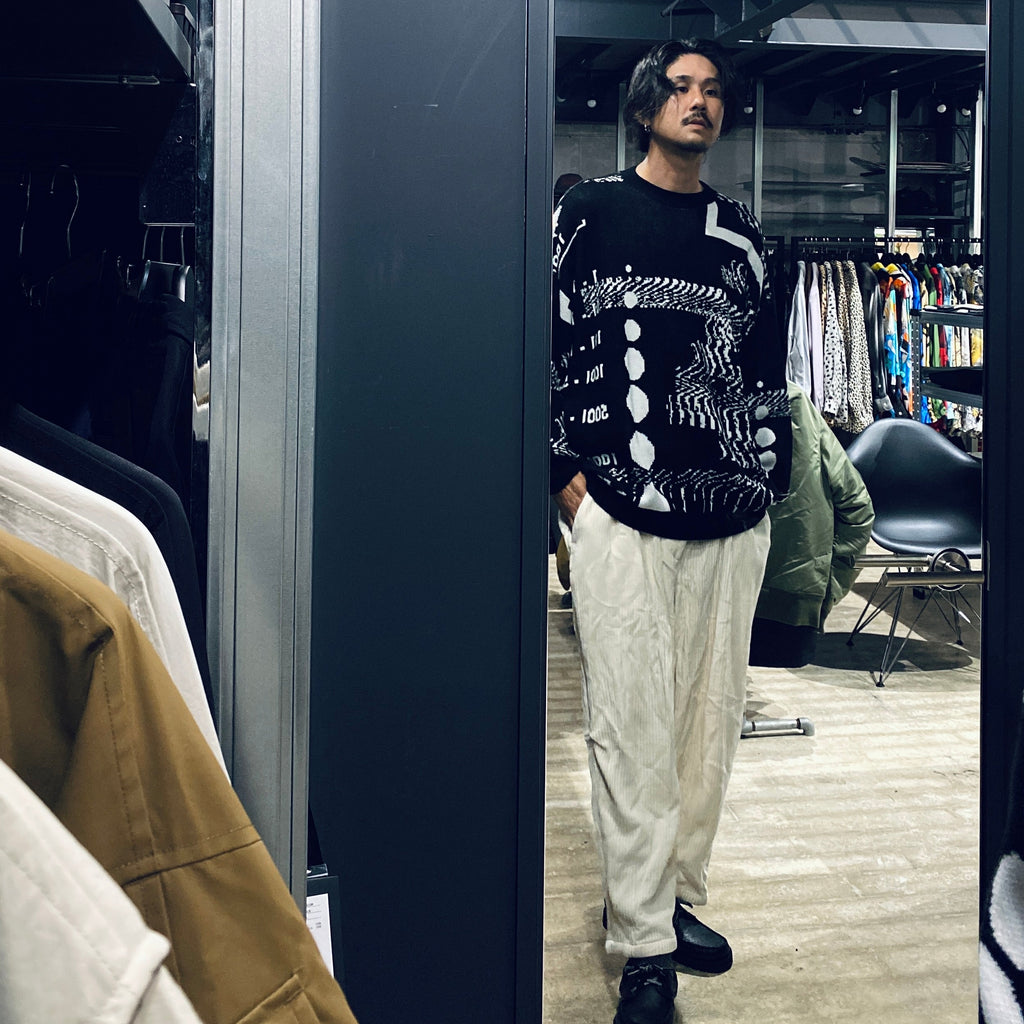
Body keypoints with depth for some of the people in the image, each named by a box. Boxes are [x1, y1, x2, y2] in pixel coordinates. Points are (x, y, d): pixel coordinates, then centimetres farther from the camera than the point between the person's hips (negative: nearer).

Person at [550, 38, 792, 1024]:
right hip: (620, 512, -4)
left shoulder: (742, 237, 16)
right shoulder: (591, 213, 5)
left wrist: (766, 478, 11)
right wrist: (566, 472, -4)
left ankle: (677, 896, 24)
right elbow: (545, 342, 1)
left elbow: (768, 368, 19)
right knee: (630, 726, -5)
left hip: (731, 519, 5)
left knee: (711, 716, 9)